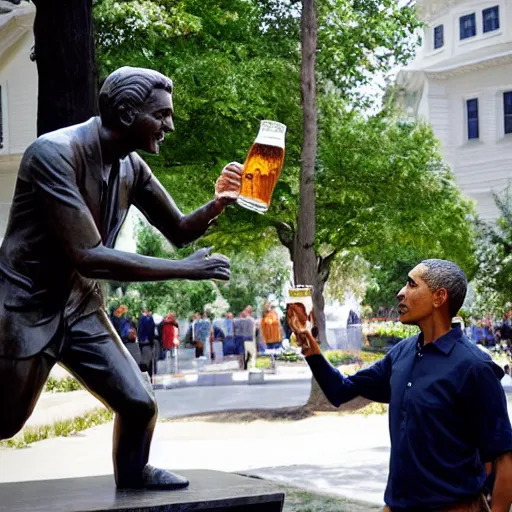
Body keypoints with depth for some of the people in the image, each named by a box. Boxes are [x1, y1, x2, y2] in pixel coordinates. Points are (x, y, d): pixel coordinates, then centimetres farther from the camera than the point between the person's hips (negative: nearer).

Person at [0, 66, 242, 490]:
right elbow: (89, 258, -30)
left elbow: (179, 230, 12)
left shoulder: (131, 167, -2)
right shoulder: (54, 153, -25)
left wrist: (218, 204, -10)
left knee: (140, 404, 3)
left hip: (80, 309, 6)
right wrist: (185, 269, -26)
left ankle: (132, 475, 31)